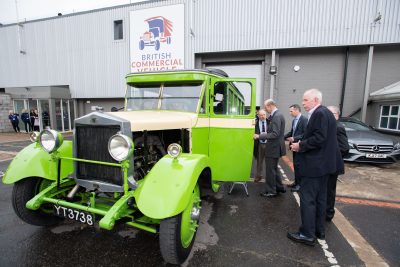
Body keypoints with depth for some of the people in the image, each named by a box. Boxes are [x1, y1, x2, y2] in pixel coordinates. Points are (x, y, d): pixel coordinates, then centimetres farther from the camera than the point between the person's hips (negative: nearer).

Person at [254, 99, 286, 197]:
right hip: (275, 147, 10)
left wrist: (259, 136, -23)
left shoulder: (277, 116, -20)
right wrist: (264, 134, 8)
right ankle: (279, 187, 36)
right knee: (274, 168, 22)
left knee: (270, 170, 3)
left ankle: (271, 191, 16)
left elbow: (275, 134, -25)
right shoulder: (277, 115, 10)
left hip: (273, 148, -10)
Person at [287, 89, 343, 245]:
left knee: (307, 199, -2)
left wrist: (300, 146, -13)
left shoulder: (320, 114, -17)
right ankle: (319, 230, 31)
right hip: (322, 163, 11)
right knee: (320, 198, 18)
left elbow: (318, 139, -24)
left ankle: (307, 234, 8)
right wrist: (301, 142, 7)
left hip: (315, 165, -11)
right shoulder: (324, 113, 14)